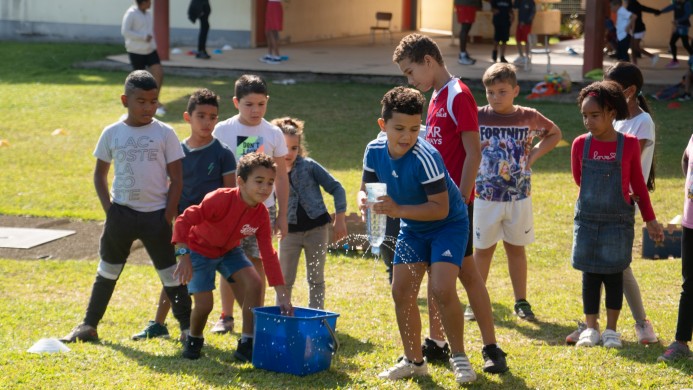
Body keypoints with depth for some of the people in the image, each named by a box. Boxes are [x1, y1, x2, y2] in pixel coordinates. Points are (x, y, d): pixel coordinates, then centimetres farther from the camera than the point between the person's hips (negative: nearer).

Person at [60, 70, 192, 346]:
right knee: (107, 271, 14)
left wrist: (168, 217, -7)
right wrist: (108, 208, 0)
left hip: (156, 215, -2)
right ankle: (88, 325, 22)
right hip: (121, 213, 2)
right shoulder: (112, 133, 1)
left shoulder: (165, 134, -4)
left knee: (171, 273, 2)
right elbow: (100, 173, 10)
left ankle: (187, 327, 10)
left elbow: (176, 178, -2)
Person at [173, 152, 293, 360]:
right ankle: (194, 341, 21)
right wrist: (184, 256, -48)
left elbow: (268, 254, -15)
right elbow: (184, 220, -36)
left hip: (229, 250, 5)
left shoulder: (261, 214, -17)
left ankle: (246, 345, -6)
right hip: (200, 249, -5)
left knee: (254, 284, -16)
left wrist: (282, 294, -21)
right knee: (204, 304, -14)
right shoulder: (221, 199, -35)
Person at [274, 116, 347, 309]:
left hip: (316, 228, -1)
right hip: (290, 231, 1)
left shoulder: (308, 166, -7)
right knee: (284, 280, 5)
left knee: (316, 279, 9)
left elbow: (336, 188, -2)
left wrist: (340, 219, -5)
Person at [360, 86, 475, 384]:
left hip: (448, 225, -6)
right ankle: (414, 361, 19)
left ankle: (459, 358, -1)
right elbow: (366, 189, 1)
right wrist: (364, 201, -23)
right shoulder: (375, 151, -13)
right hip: (412, 229, 6)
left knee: (442, 290, -20)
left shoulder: (425, 157, -32)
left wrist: (398, 209, -39)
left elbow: (440, 208, -31)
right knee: (401, 292, 3)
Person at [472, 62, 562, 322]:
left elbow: (555, 134, 15)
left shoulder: (529, 118, -3)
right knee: (483, 249, 7)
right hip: (486, 196, -1)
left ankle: (521, 301, 21)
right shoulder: (477, 117, -7)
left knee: (516, 248, 12)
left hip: (519, 196, 1)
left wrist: (534, 155, 2)